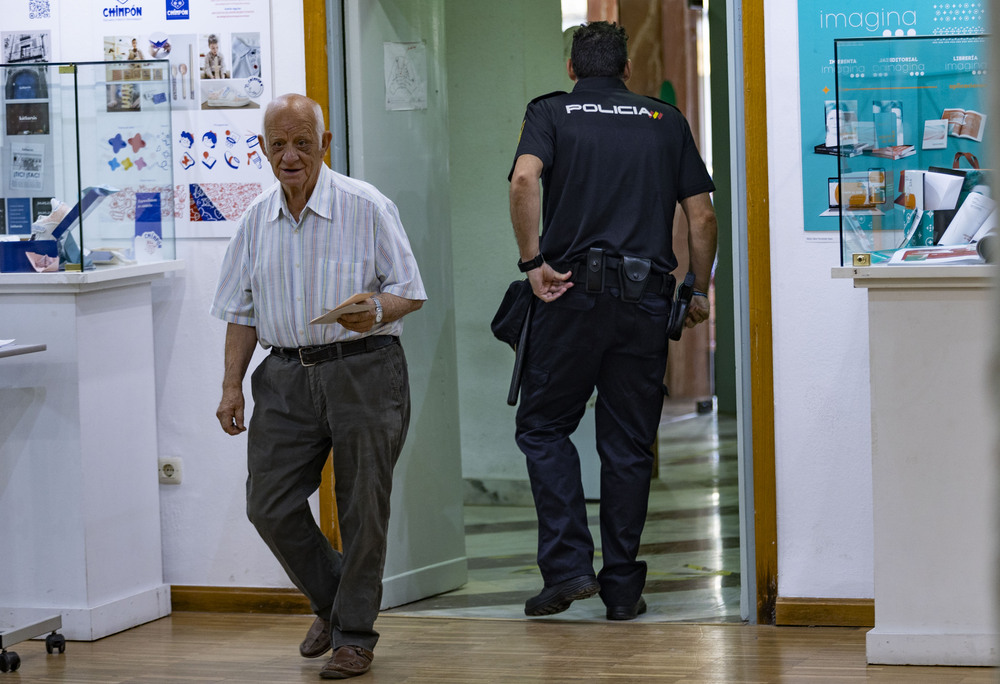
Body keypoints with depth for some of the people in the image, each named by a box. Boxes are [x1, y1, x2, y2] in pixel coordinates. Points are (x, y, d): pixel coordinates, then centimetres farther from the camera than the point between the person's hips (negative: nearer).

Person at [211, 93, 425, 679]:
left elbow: (410, 291, -3)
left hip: (363, 372, -5)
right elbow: (242, 310, 15)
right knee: (270, 504, 1)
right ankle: (332, 602, 24)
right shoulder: (257, 219, 10)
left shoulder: (366, 207, -5)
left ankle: (355, 633, 13)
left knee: (363, 509, -1)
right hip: (287, 377, 5)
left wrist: (375, 311, -24)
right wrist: (232, 385, 6)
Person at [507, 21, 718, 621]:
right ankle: (622, 587, 9)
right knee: (629, 442, 7)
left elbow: (525, 179, -15)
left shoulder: (550, 112, 6)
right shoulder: (665, 121, 13)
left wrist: (532, 260, -10)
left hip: (574, 288, -2)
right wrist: (700, 291, 18)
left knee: (544, 425, 10)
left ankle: (567, 564, -3)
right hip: (646, 296, 2)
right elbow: (702, 215, 8)